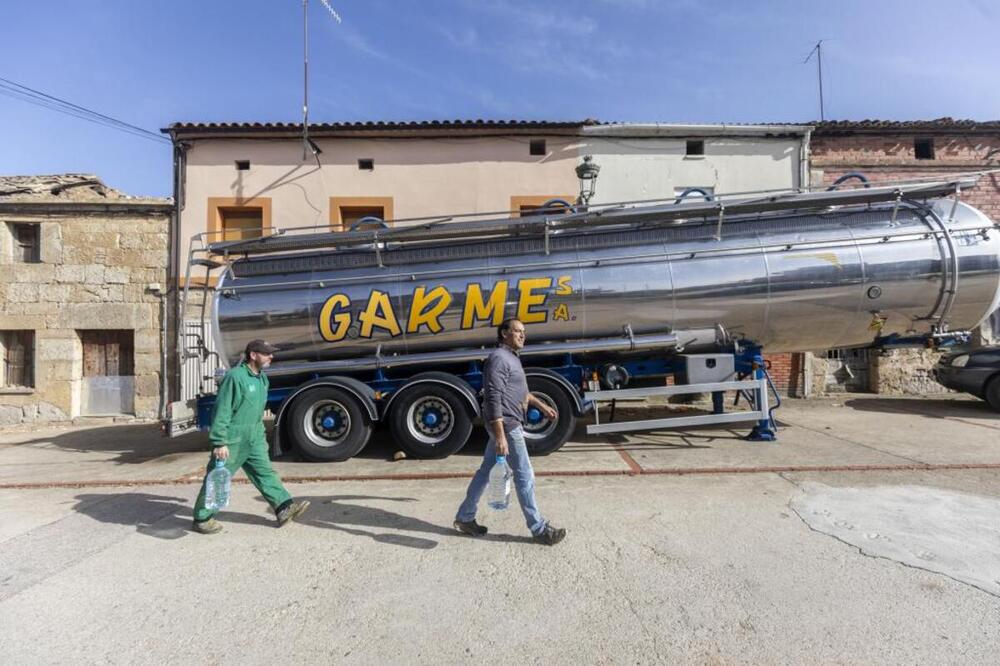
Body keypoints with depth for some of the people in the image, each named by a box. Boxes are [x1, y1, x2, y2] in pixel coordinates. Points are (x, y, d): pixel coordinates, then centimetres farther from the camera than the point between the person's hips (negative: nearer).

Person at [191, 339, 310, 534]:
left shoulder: (262, 378, 9)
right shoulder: (235, 377, -19)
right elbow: (222, 412, -19)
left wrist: (261, 436, 21)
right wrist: (219, 443, -20)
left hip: (254, 440, 8)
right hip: (232, 441, -8)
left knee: (265, 473, 6)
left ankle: (284, 508, 8)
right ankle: (202, 518, 23)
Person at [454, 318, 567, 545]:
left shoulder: (511, 357, 14)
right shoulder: (499, 358, -18)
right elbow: (493, 399, -24)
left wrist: (541, 406, 28)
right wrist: (500, 436, -27)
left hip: (507, 424, 10)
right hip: (506, 425, -10)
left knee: (486, 471, 16)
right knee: (525, 476, 0)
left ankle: (465, 518, 27)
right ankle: (539, 529, 13)